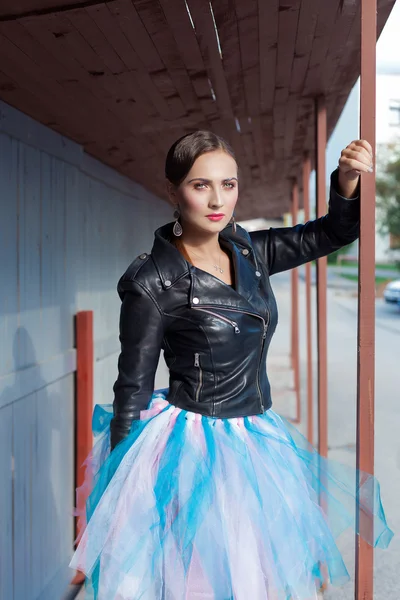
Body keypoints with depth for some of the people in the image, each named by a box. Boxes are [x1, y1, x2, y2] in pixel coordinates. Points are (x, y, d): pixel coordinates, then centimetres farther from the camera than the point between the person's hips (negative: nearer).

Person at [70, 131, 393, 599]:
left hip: (255, 438, 6)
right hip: (192, 448, -6)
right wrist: (124, 487, -6)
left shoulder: (248, 252, 0)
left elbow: (334, 232, 7)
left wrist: (346, 183, -13)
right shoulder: (152, 282, -16)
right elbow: (132, 390, -11)